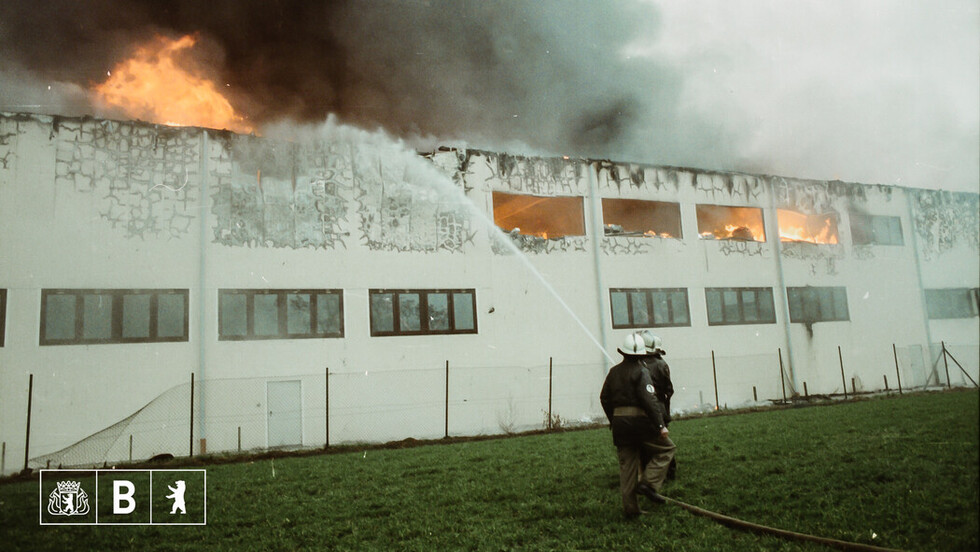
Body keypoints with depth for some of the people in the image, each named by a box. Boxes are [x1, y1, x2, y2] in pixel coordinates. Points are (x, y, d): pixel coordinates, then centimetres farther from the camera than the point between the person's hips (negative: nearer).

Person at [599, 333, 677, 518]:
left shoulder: (614, 371, 11)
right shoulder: (641, 371, -8)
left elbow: (604, 398, 15)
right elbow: (649, 400, -17)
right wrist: (661, 426, -15)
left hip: (619, 421, 6)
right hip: (639, 419, -6)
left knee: (627, 465, 10)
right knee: (666, 448, 11)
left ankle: (630, 508, 11)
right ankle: (649, 483, -3)